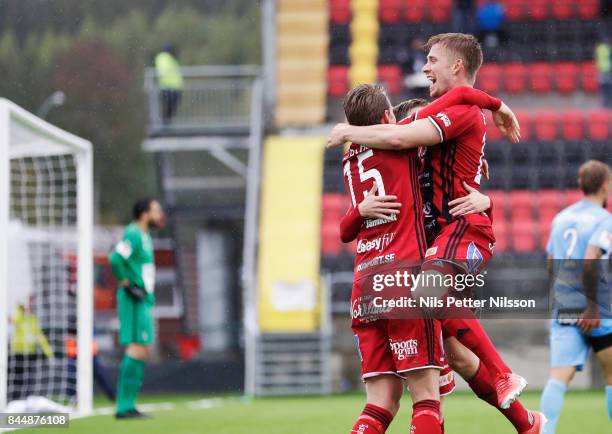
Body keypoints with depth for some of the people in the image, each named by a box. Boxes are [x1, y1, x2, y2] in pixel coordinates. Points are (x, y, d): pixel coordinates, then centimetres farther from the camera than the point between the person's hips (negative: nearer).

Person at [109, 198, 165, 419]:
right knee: (137, 349, -13)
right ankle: (125, 406, -15)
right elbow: (115, 259, -26)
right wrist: (127, 286, -19)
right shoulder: (133, 235, -12)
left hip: (142, 301, 10)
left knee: (143, 351, 11)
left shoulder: (143, 236, 19)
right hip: (134, 301, -10)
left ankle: (126, 406, 13)